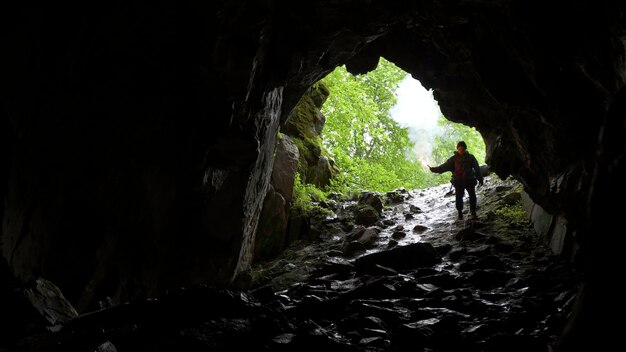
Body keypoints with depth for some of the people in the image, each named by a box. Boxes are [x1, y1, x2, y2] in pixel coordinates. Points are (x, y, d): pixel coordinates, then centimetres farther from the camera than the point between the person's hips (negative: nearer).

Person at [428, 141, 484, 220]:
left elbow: (477, 169, 8)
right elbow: (444, 166, -6)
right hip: (459, 181, -1)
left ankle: (473, 212, 11)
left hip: (469, 180, 1)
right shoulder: (454, 158, -1)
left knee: (472, 196, -1)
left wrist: (480, 179, 9)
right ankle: (460, 212, 13)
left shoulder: (470, 157, 3)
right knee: (459, 197, -1)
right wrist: (434, 169, -17)